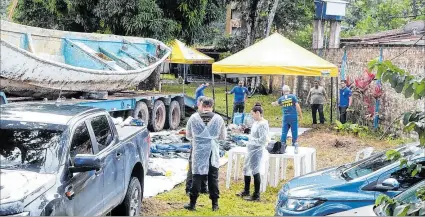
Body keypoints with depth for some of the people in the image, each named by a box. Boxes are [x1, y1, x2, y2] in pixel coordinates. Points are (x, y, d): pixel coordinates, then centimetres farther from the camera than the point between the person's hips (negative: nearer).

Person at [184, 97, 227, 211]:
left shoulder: (193, 118, -3)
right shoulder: (218, 119, -2)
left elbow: (188, 136, 8)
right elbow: (223, 136, 8)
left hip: (198, 152, 0)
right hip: (213, 152, 1)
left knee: (197, 177, 6)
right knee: (213, 178, 9)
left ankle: (192, 203, 9)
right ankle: (215, 204, 15)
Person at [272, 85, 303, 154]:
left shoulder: (281, 98, 6)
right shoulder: (293, 96, -3)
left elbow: (276, 103, 27)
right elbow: (297, 106, -8)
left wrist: (273, 103, 50)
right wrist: (300, 115, 0)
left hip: (285, 117, 3)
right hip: (293, 117, -2)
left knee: (284, 132, 8)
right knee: (294, 132, 2)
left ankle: (282, 146, 8)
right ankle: (295, 144, 2)